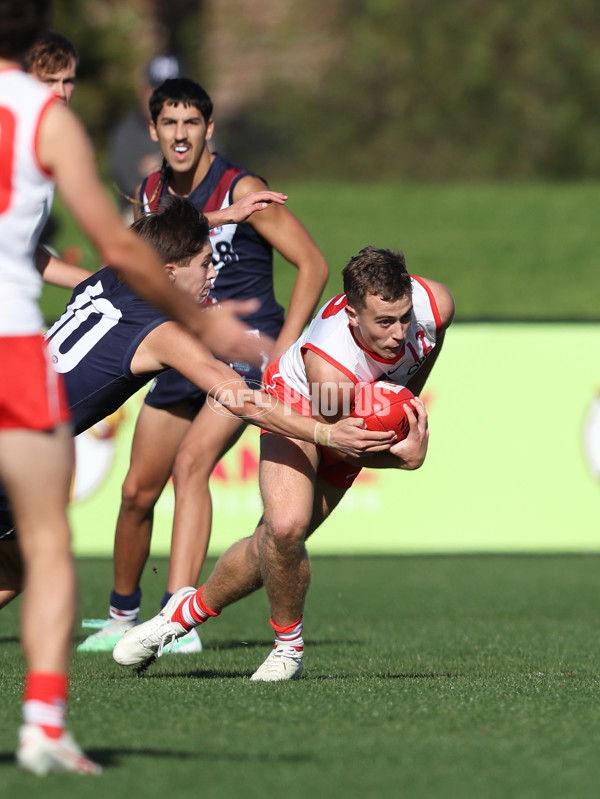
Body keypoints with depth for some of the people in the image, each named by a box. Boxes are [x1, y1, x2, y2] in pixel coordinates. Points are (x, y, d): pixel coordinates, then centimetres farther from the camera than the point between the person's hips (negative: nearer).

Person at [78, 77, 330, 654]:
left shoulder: (240, 190, -13)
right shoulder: (148, 195, 5)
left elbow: (313, 264, -11)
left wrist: (282, 351, -15)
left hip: (246, 350, -6)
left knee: (191, 462, -26)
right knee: (138, 490, 7)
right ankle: (121, 617, 30)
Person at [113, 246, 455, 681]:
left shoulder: (435, 303, -31)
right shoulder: (327, 364, -44)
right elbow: (334, 441, -25)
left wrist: (410, 399, 2)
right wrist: (403, 458, -38)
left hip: (366, 422, 5)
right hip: (297, 402, -5)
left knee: (275, 543, -2)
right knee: (285, 524, -27)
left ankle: (190, 611, 24)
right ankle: (289, 645, 0)